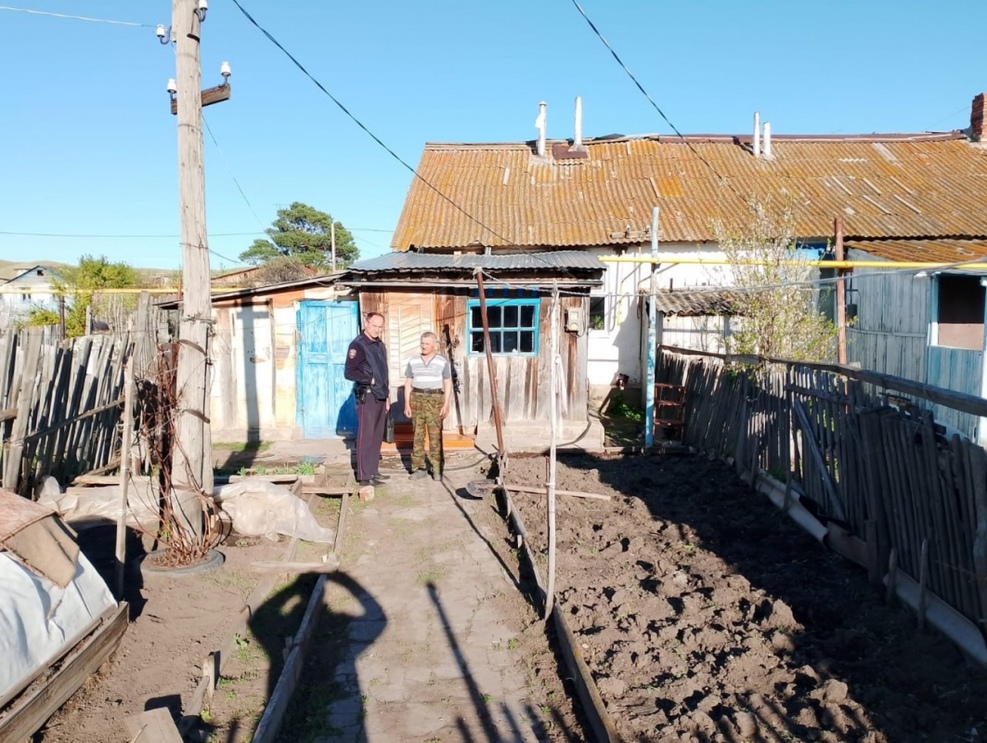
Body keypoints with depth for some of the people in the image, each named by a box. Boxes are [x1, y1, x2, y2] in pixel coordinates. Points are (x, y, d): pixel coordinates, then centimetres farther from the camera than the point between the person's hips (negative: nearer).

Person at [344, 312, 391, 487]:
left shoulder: (380, 345, 15)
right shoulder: (358, 345, -11)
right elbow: (349, 373, -18)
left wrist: (387, 395, 19)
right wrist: (370, 380, -13)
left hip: (380, 396, 8)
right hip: (367, 397, -8)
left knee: (377, 436, 12)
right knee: (366, 436, -6)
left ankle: (373, 471, 20)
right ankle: (364, 476, -3)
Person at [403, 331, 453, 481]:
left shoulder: (443, 362, 1)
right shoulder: (413, 361, 8)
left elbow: (448, 384, 1)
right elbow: (408, 384, 9)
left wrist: (446, 405, -6)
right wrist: (407, 404, 2)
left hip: (435, 400, -2)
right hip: (417, 399, 2)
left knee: (435, 435, -4)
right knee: (418, 435, 3)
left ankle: (437, 469, 1)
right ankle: (419, 468, 7)